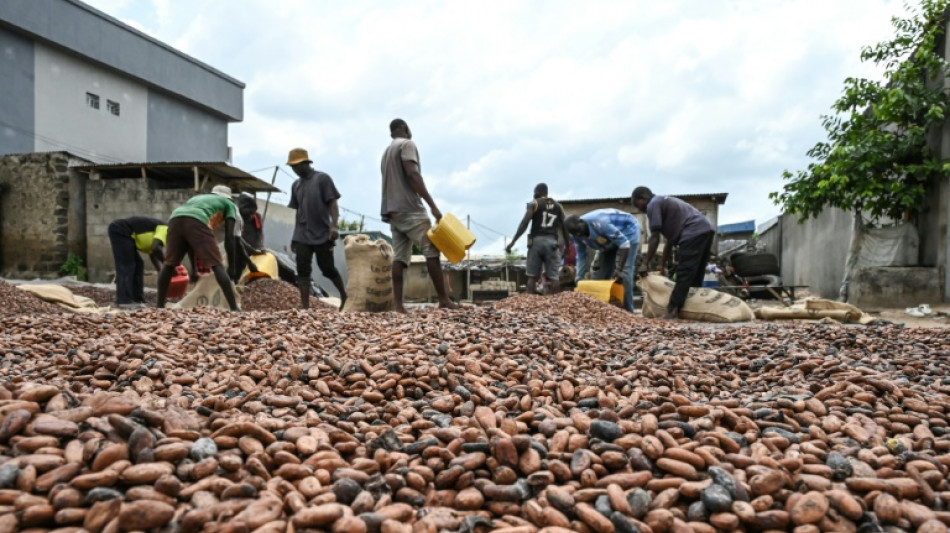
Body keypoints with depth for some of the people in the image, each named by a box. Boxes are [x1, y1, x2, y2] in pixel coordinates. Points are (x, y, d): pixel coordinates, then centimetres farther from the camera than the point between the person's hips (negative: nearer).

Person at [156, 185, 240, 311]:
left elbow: (190, 240, 42)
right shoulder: (229, 204, 31)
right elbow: (229, 237, 17)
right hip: (197, 222, -5)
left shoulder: (197, 197, 45)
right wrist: (232, 267, 18)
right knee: (216, 265, -3)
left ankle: (160, 305, 21)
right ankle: (234, 308, -9)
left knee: (169, 263, 20)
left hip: (175, 219, 5)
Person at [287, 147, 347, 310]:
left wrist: (334, 226, -21)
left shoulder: (323, 179, -3)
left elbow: (333, 203, -8)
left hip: (322, 234, -5)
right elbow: (298, 211, 18)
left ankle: (344, 295, 24)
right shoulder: (296, 185, 14)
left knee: (328, 269, 2)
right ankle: (305, 306, -4)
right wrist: (294, 236, 16)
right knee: (303, 271, -4)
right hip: (302, 236, 5)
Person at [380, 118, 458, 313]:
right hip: (410, 209, -8)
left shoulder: (387, 151, 25)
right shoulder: (407, 144, -2)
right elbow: (413, 175, -16)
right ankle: (443, 299, -10)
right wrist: (433, 205, -20)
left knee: (399, 256, 0)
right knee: (431, 250, -8)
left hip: (392, 210, 8)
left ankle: (398, 303, -8)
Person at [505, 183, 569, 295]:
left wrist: (512, 242, -8)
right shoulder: (558, 206, 18)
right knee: (554, 277, -1)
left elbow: (524, 223, -6)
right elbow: (563, 228, 13)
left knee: (532, 276, 2)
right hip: (552, 242, 2)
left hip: (536, 241, -2)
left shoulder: (533, 204, 7)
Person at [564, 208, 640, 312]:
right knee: (603, 274, 5)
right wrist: (578, 280, -11)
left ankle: (627, 311, -12)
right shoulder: (577, 234, -17)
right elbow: (581, 256, -6)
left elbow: (624, 244, -38)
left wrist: (619, 269, -41)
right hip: (610, 240, 8)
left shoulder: (599, 223, -40)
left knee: (624, 274, -18)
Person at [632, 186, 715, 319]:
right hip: (706, 229, 10)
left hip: (694, 233, -10)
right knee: (695, 276, 13)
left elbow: (655, 238, -6)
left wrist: (645, 263, -2)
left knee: (684, 274, -11)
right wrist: (663, 264, 28)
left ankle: (672, 311, -12)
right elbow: (671, 238, 28)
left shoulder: (653, 204, 1)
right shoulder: (665, 202, 30)